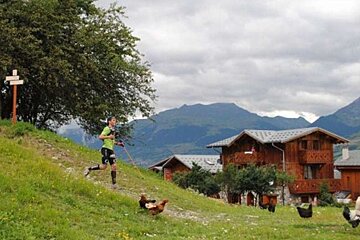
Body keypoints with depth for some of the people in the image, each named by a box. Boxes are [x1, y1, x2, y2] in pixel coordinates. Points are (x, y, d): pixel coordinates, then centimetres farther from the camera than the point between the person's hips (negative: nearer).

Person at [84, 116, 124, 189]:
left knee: (114, 166, -1)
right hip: (106, 149, -8)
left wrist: (117, 143, 18)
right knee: (104, 166, -12)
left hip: (111, 150, 8)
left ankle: (114, 183, -1)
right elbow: (100, 137, -16)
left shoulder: (113, 130, 20)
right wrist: (108, 136, -28)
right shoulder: (107, 129, -7)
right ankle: (89, 169, 7)